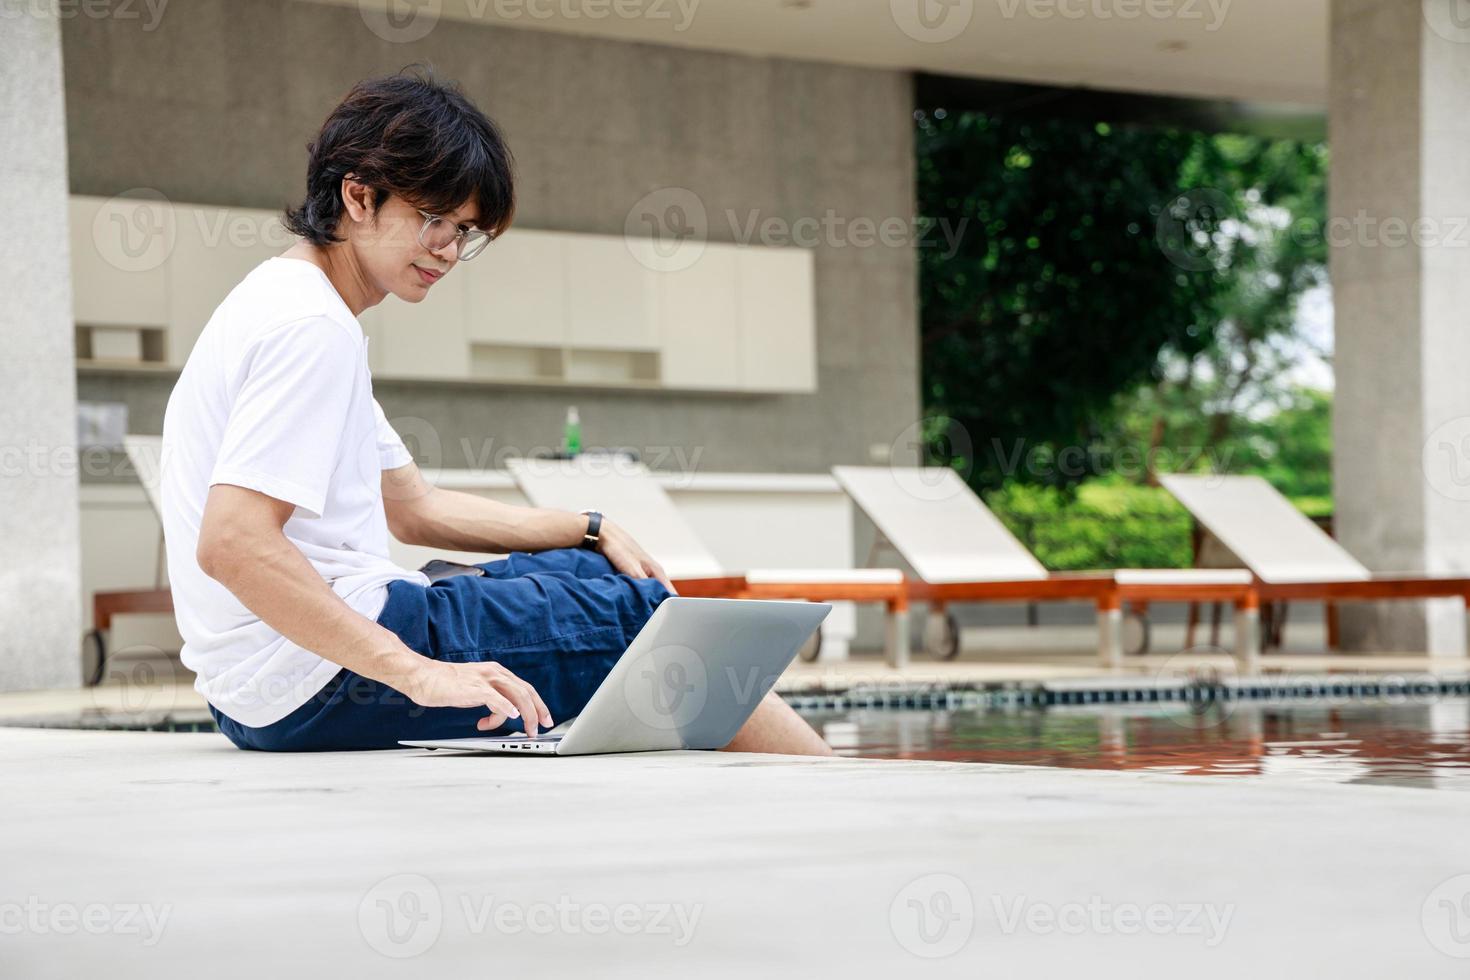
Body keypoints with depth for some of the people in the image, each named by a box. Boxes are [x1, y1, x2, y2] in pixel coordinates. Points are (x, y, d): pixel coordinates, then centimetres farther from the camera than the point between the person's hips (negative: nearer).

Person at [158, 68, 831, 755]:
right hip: (317, 682, -11)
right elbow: (232, 544, -29)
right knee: (648, 618, -2)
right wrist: (418, 674, -31)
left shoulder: (285, 306, 17)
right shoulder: (311, 326, -17)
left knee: (590, 570, 20)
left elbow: (415, 507, 23)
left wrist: (593, 532, 16)